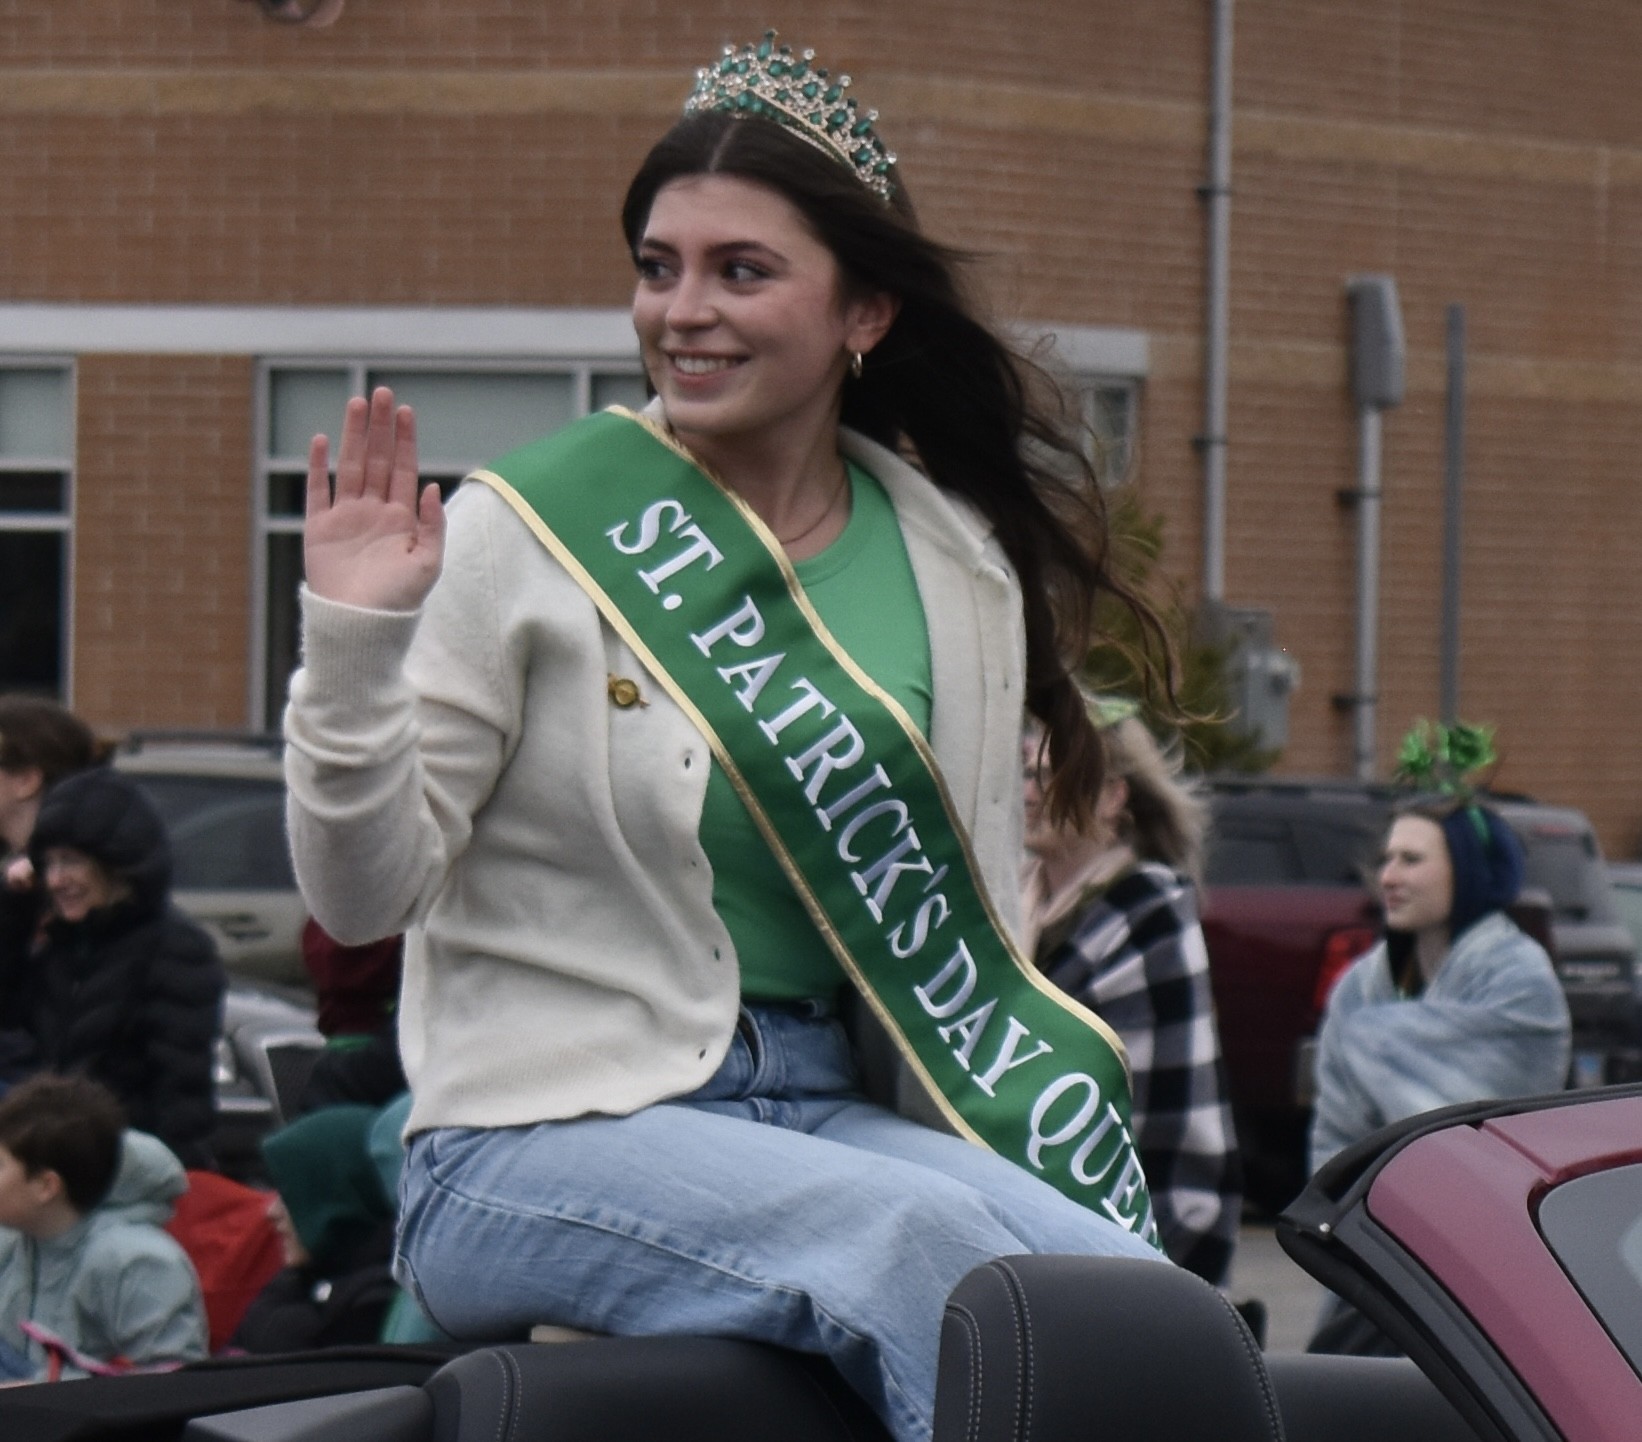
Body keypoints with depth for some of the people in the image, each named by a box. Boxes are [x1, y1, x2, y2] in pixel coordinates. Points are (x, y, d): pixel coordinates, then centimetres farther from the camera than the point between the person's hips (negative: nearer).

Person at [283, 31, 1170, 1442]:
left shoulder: (955, 568, 10)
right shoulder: (533, 530, -3)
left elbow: (970, 932, 16)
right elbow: (362, 894, -5)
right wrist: (352, 642, -19)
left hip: (821, 1116, 5)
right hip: (544, 1136, -5)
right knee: (919, 1241, -32)